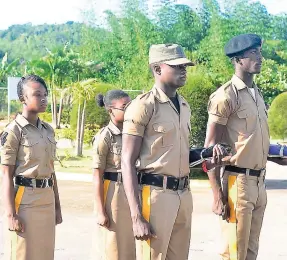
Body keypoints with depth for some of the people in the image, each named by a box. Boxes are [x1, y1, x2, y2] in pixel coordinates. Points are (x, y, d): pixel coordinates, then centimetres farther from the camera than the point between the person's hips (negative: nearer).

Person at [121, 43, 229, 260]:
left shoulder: (184, 106, 14)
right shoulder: (143, 106, -10)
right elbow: (128, 162, -13)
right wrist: (136, 216, -19)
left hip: (184, 194, 7)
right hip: (156, 194, -7)